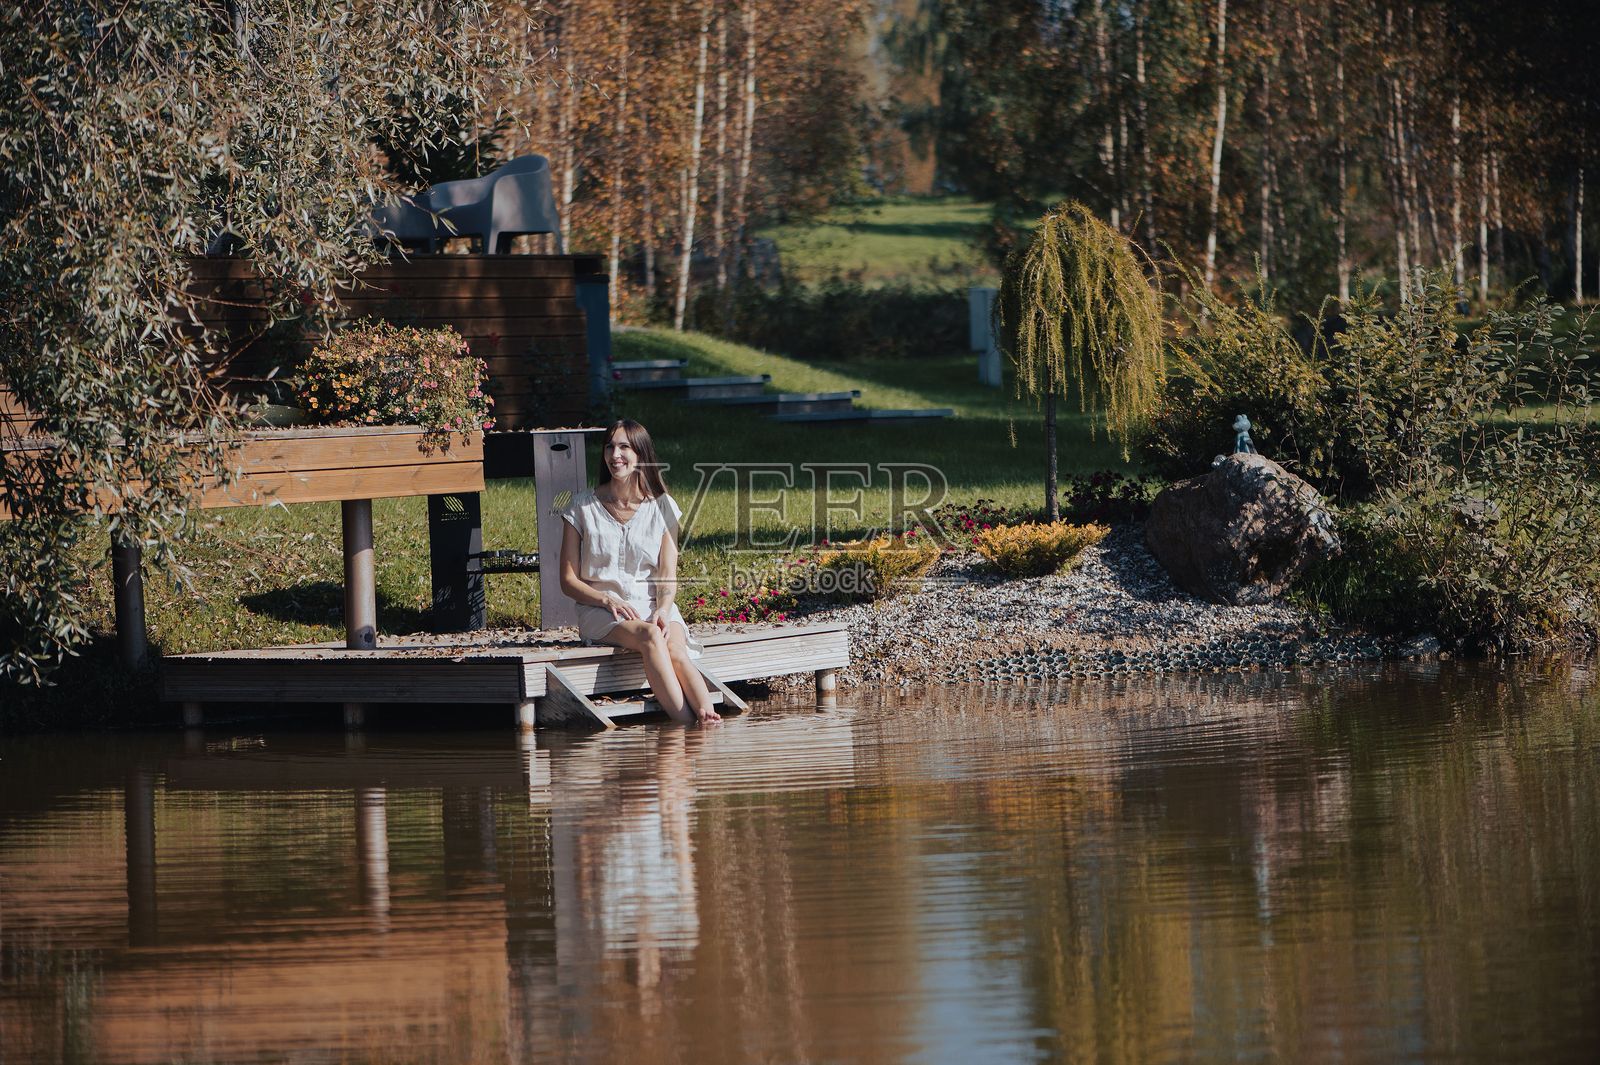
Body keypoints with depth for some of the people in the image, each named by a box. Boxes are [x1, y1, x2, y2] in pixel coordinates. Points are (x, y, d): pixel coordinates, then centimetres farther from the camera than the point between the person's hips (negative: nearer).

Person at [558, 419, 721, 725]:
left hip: (652, 606, 2)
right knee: (651, 637, -36)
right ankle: (686, 724, -48)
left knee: (676, 650, -33)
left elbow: (668, 575, 4)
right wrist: (607, 600, -15)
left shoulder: (662, 507, 10)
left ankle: (707, 716, -54)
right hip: (601, 612, -2)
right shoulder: (583, 507, 5)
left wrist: (663, 610, -17)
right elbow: (569, 581, 3)